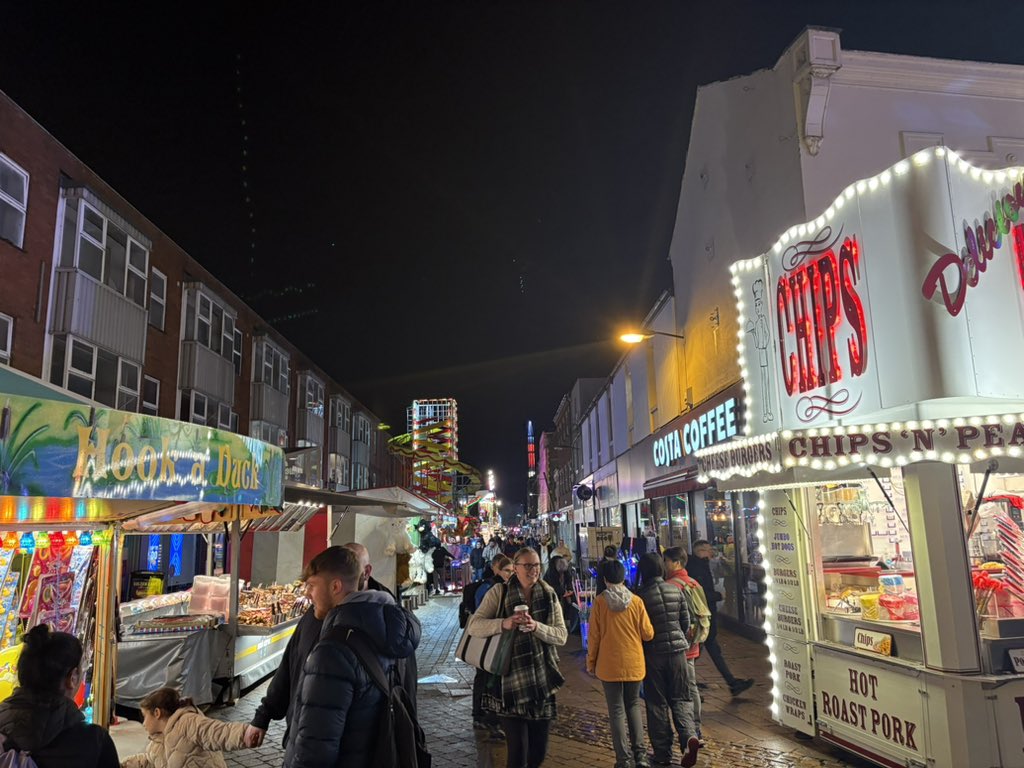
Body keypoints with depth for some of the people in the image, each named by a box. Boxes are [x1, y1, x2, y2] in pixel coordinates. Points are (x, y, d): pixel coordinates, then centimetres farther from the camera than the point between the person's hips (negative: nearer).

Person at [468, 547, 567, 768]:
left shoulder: (549, 595, 5)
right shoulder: (499, 593, -3)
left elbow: (562, 635, -1)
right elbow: (473, 626, -10)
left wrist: (536, 626, -20)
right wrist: (504, 623, -26)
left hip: (542, 682, 3)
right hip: (511, 681, -3)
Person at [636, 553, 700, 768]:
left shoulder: (643, 595, -14)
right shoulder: (676, 590, -1)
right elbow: (686, 621, 6)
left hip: (653, 654, -3)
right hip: (677, 649, 3)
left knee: (657, 703, 9)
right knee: (680, 698, 14)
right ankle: (689, 736, -9)